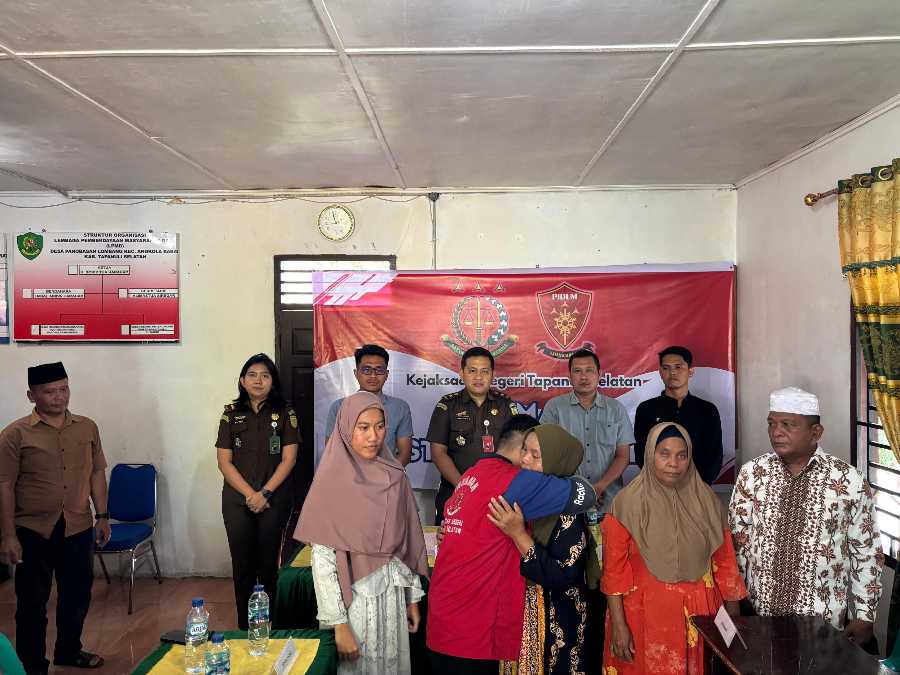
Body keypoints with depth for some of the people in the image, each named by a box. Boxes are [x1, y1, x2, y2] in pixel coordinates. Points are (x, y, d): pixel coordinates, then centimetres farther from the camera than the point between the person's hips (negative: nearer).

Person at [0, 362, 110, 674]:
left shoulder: (87, 427, 4)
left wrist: (102, 516, 6)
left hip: (79, 529, 4)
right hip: (33, 532, -3)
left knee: (77, 596, 16)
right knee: (32, 603, 10)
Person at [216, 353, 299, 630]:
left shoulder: (284, 413, 1)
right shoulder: (232, 413, 5)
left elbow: (288, 458, -4)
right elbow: (224, 461, 1)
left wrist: (265, 493, -12)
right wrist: (249, 494, -9)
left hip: (274, 499, -1)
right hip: (237, 500, 1)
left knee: (268, 563, 6)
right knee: (242, 565, 5)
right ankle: (244, 627, 17)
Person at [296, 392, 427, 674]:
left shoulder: (395, 476, 0)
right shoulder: (331, 482, -14)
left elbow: (407, 542, 6)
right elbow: (322, 561, -14)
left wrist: (413, 598, 8)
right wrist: (339, 623, -15)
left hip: (392, 597, 4)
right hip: (352, 598, -4)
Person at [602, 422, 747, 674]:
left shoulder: (706, 499, 1)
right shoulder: (628, 503, -10)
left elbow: (723, 559, 7)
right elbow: (614, 569, -9)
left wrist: (733, 610, 7)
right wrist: (618, 625, -11)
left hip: (699, 612, 3)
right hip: (647, 615, -3)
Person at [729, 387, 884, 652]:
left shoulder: (849, 481, -9)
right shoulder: (752, 473, -5)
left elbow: (867, 552, -2)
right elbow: (737, 540, 1)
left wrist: (864, 616, 0)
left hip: (824, 621, -1)